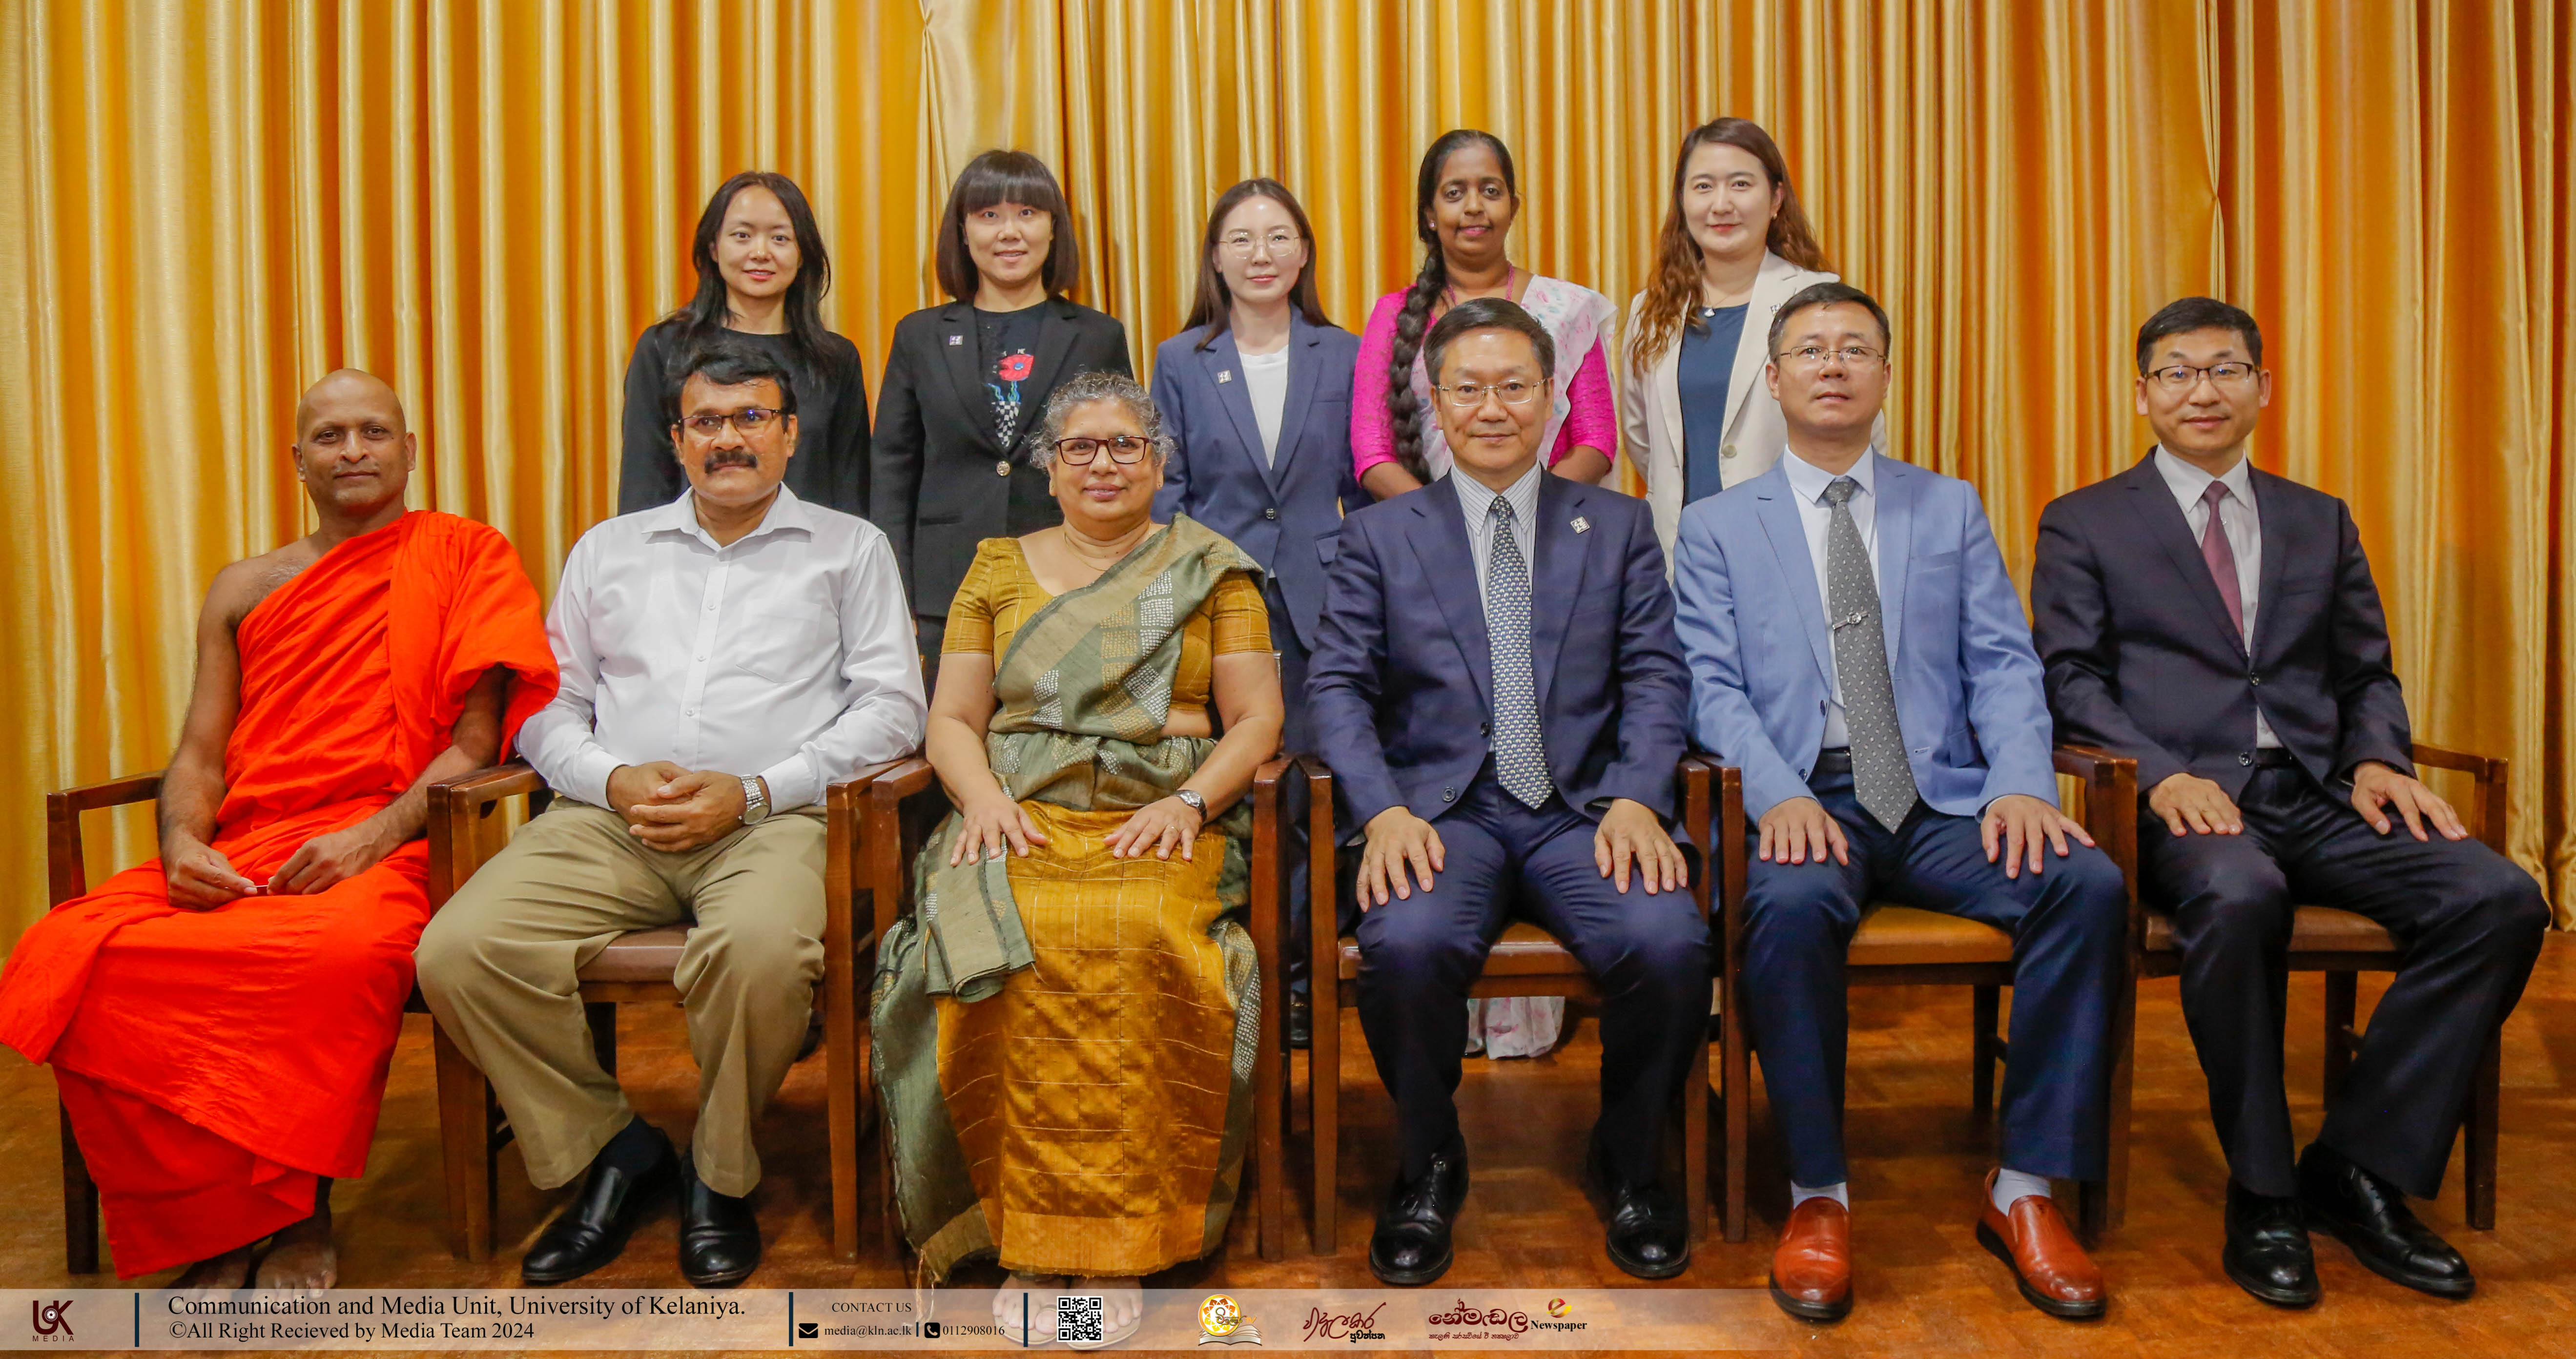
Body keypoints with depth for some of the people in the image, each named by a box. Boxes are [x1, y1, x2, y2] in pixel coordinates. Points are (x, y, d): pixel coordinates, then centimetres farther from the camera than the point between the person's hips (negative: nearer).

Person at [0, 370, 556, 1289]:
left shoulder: (468, 557, 11)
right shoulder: (244, 590, 24)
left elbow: (476, 740, 1)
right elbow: (199, 755, 18)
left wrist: (376, 834, -15)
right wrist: (181, 847, -4)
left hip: (385, 846, -4)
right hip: (237, 858, 5)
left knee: (340, 951, -39)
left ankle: (300, 1215, -13)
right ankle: (206, 1224, -10)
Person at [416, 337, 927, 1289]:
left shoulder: (849, 547, 15)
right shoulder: (607, 550, 24)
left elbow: (893, 707, 4)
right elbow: (548, 706, 19)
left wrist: (754, 790, -8)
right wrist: (613, 780, -4)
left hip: (770, 818, -3)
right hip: (611, 819, 4)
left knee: (762, 949, -37)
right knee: (459, 951, -23)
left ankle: (720, 1176, -8)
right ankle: (609, 1150, 0)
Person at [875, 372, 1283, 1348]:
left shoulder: (1211, 571, 15)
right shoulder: (999, 570, 20)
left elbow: (1256, 720, 7)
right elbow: (952, 718, 14)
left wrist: (1190, 801, -10)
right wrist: (982, 794, -7)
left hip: (1161, 825, -1)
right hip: (1022, 823, 2)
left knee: (1137, 943, -34)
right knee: (1021, 949, -32)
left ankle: (1118, 1247, -23)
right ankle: (1029, 1240, -19)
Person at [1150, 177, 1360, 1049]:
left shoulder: (1341, 357, 9)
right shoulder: (1180, 363, 8)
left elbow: (1363, 486, 10)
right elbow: (1164, 493, 8)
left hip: (1319, 606, 0)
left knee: (1306, 796, 1)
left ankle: (1297, 978, 15)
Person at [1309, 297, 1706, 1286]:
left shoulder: (1620, 527, 15)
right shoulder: (1378, 536, 13)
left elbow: (1655, 677, 6)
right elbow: (1338, 686, 4)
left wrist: (1636, 802, -12)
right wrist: (1384, 811, -14)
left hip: (1585, 811, 1)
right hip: (1443, 812, 0)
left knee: (1669, 942, -29)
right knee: (1407, 944, -32)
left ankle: (1631, 1162, 3)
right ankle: (1428, 1166, -1)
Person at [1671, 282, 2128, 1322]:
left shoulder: (1952, 510, 19)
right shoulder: (1717, 526, 13)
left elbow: (2003, 664, 9)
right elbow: (1713, 687, 1)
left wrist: (2023, 784, -11)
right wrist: (1779, 795, -18)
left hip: (1941, 796, 3)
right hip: (1803, 797, -2)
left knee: (2088, 885, -25)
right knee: (1789, 903, -36)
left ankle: (2024, 1190, -12)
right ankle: (1817, 1196, -18)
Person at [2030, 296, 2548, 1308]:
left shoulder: (2322, 523, 23)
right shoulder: (2083, 525, 10)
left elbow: (2366, 675, 20)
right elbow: (2071, 682, 0)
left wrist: (2377, 759, -3)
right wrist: (2163, 774, -18)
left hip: (2315, 796, 5)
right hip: (2181, 800, -4)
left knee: (2501, 899, -21)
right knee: (2239, 896, -38)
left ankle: (2357, 1167, -8)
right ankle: (2263, 1196, -18)